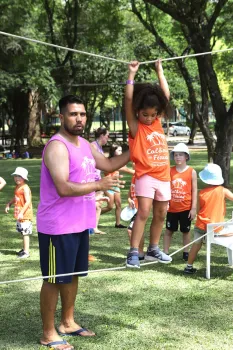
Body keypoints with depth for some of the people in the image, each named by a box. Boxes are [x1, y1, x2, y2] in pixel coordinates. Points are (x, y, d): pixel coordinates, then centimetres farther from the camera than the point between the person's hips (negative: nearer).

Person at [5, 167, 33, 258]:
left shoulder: (25, 188, -17)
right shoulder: (17, 187, 12)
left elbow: (28, 202, -22)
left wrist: (22, 213, -25)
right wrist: (8, 204, 16)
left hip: (25, 215, -9)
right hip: (19, 214, 9)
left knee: (25, 233, -7)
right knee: (23, 232, 17)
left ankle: (26, 252, -3)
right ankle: (24, 249, 29)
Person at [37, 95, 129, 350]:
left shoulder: (84, 145, 11)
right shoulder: (57, 147, -19)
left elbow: (108, 164, 24)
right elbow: (64, 188, -28)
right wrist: (99, 185, -23)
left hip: (79, 224, 9)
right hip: (58, 227, -9)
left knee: (72, 275, 20)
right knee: (55, 279, 1)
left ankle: (67, 323, 35)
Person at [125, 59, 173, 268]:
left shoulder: (158, 123, 9)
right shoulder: (135, 126, -4)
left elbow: (166, 96, 13)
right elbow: (128, 100, -15)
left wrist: (160, 71, 13)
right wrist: (132, 74, -15)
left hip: (163, 176, 6)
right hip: (146, 175, -6)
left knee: (160, 214, 10)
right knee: (143, 212, -14)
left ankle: (153, 250, 22)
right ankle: (133, 253, -11)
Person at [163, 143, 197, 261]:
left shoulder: (192, 172, -4)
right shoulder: (170, 171, 0)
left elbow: (194, 191, -4)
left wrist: (194, 208, -7)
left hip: (186, 208, -1)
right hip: (172, 208, 1)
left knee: (186, 231, 10)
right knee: (169, 230, 8)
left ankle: (186, 253, 21)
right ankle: (165, 253, 14)